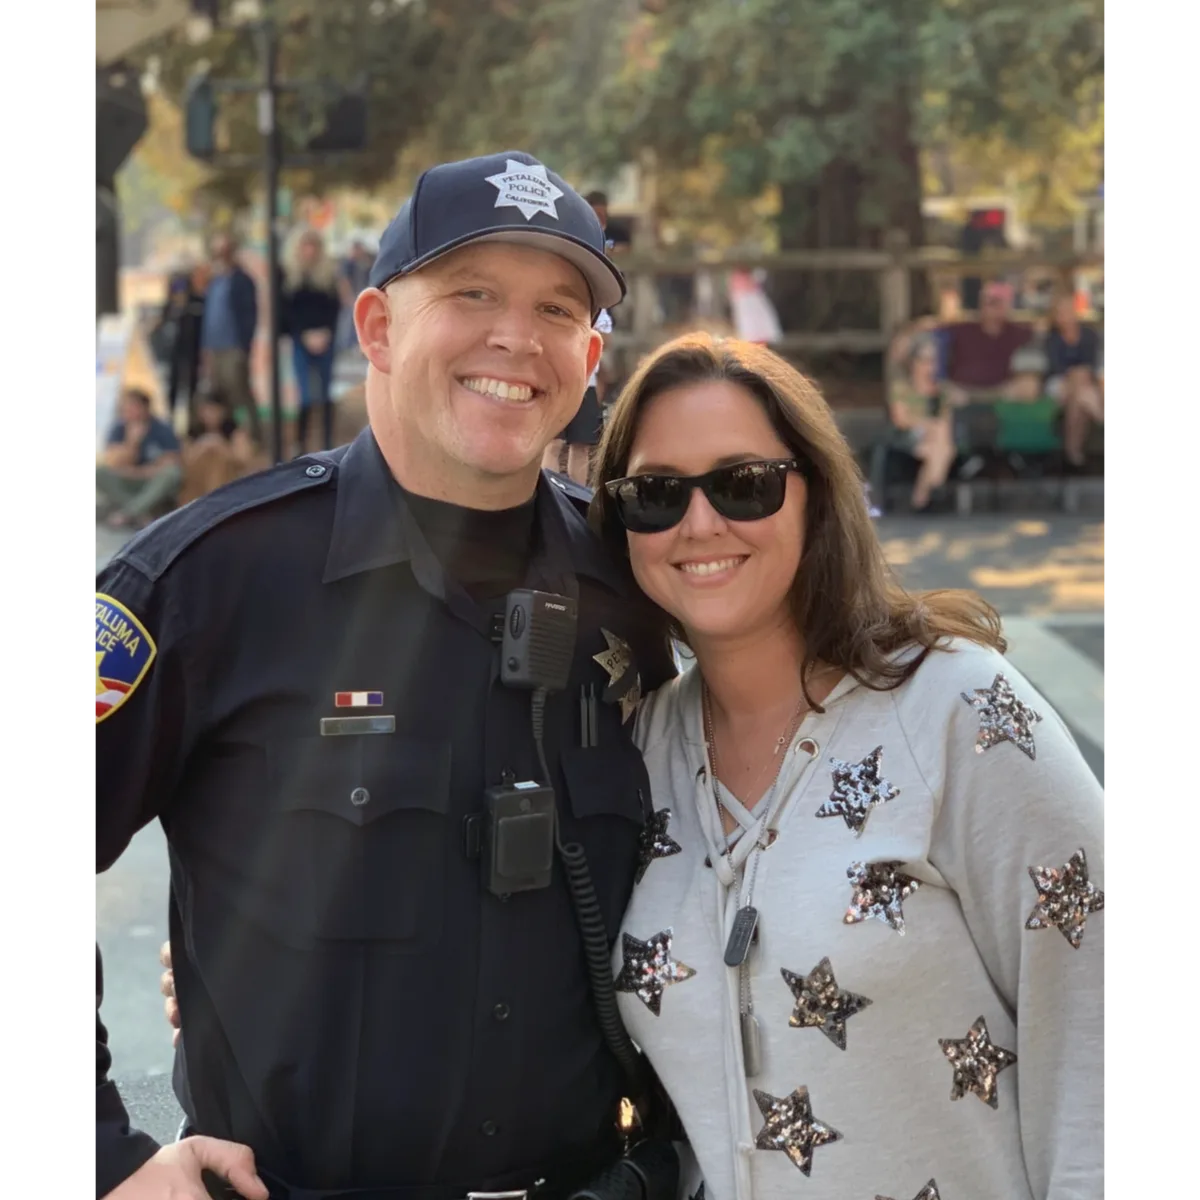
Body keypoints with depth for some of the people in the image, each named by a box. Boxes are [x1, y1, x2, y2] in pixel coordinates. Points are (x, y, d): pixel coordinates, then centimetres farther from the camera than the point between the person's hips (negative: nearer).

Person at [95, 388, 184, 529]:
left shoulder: (163, 430, -9)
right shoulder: (119, 430, -2)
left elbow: (170, 466, -15)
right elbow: (114, 464, -11)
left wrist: (135, 471, -11)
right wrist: (132, 442, -23)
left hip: (157, 489, -2)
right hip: (127, 488, 3)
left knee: (172, 473, -34)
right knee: (100, 471, -22)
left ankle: (125, 513, -35)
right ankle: (143, 515, -30)